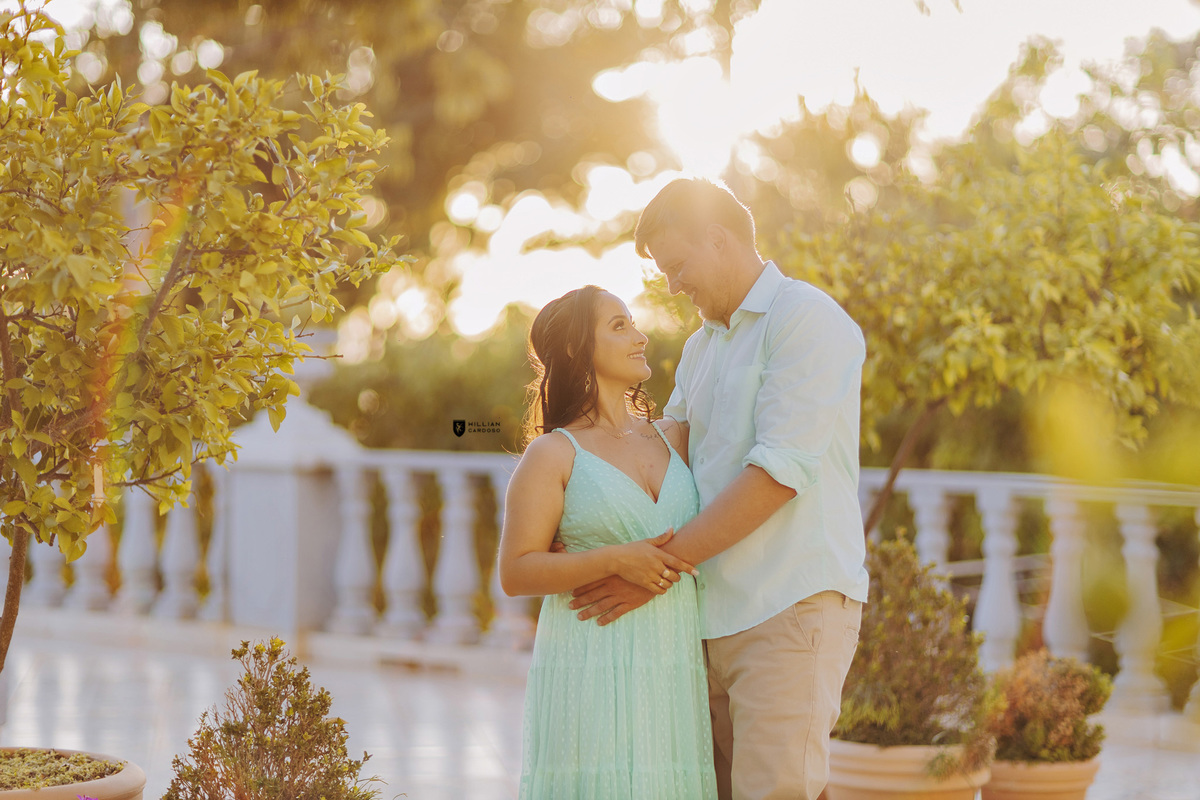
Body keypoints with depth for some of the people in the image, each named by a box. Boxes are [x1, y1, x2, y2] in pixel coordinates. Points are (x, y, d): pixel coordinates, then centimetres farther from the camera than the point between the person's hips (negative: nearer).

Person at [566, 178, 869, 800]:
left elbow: (779, 472, -16)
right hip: (714, 614, 8)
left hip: (791, 607, -8)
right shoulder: (701, 347, 23)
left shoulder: (806, 318, -6)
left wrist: (660, 566, -15)